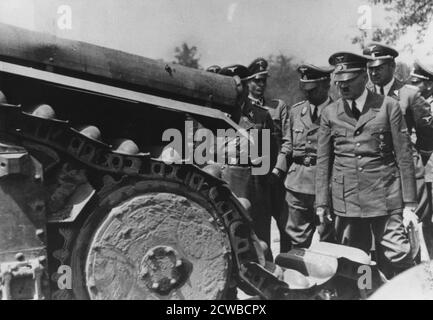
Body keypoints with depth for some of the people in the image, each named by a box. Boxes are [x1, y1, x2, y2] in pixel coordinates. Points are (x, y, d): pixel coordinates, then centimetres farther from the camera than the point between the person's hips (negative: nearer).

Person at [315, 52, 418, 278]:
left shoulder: (388, 106, 1)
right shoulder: (329, 114, 6)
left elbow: (404, 157, 0)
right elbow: (323, 162, 8)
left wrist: (409, 204, -2)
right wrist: (321, 203, 5)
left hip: (385, 200, -2)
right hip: (345, 202, 2)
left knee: (398, 263, -1)